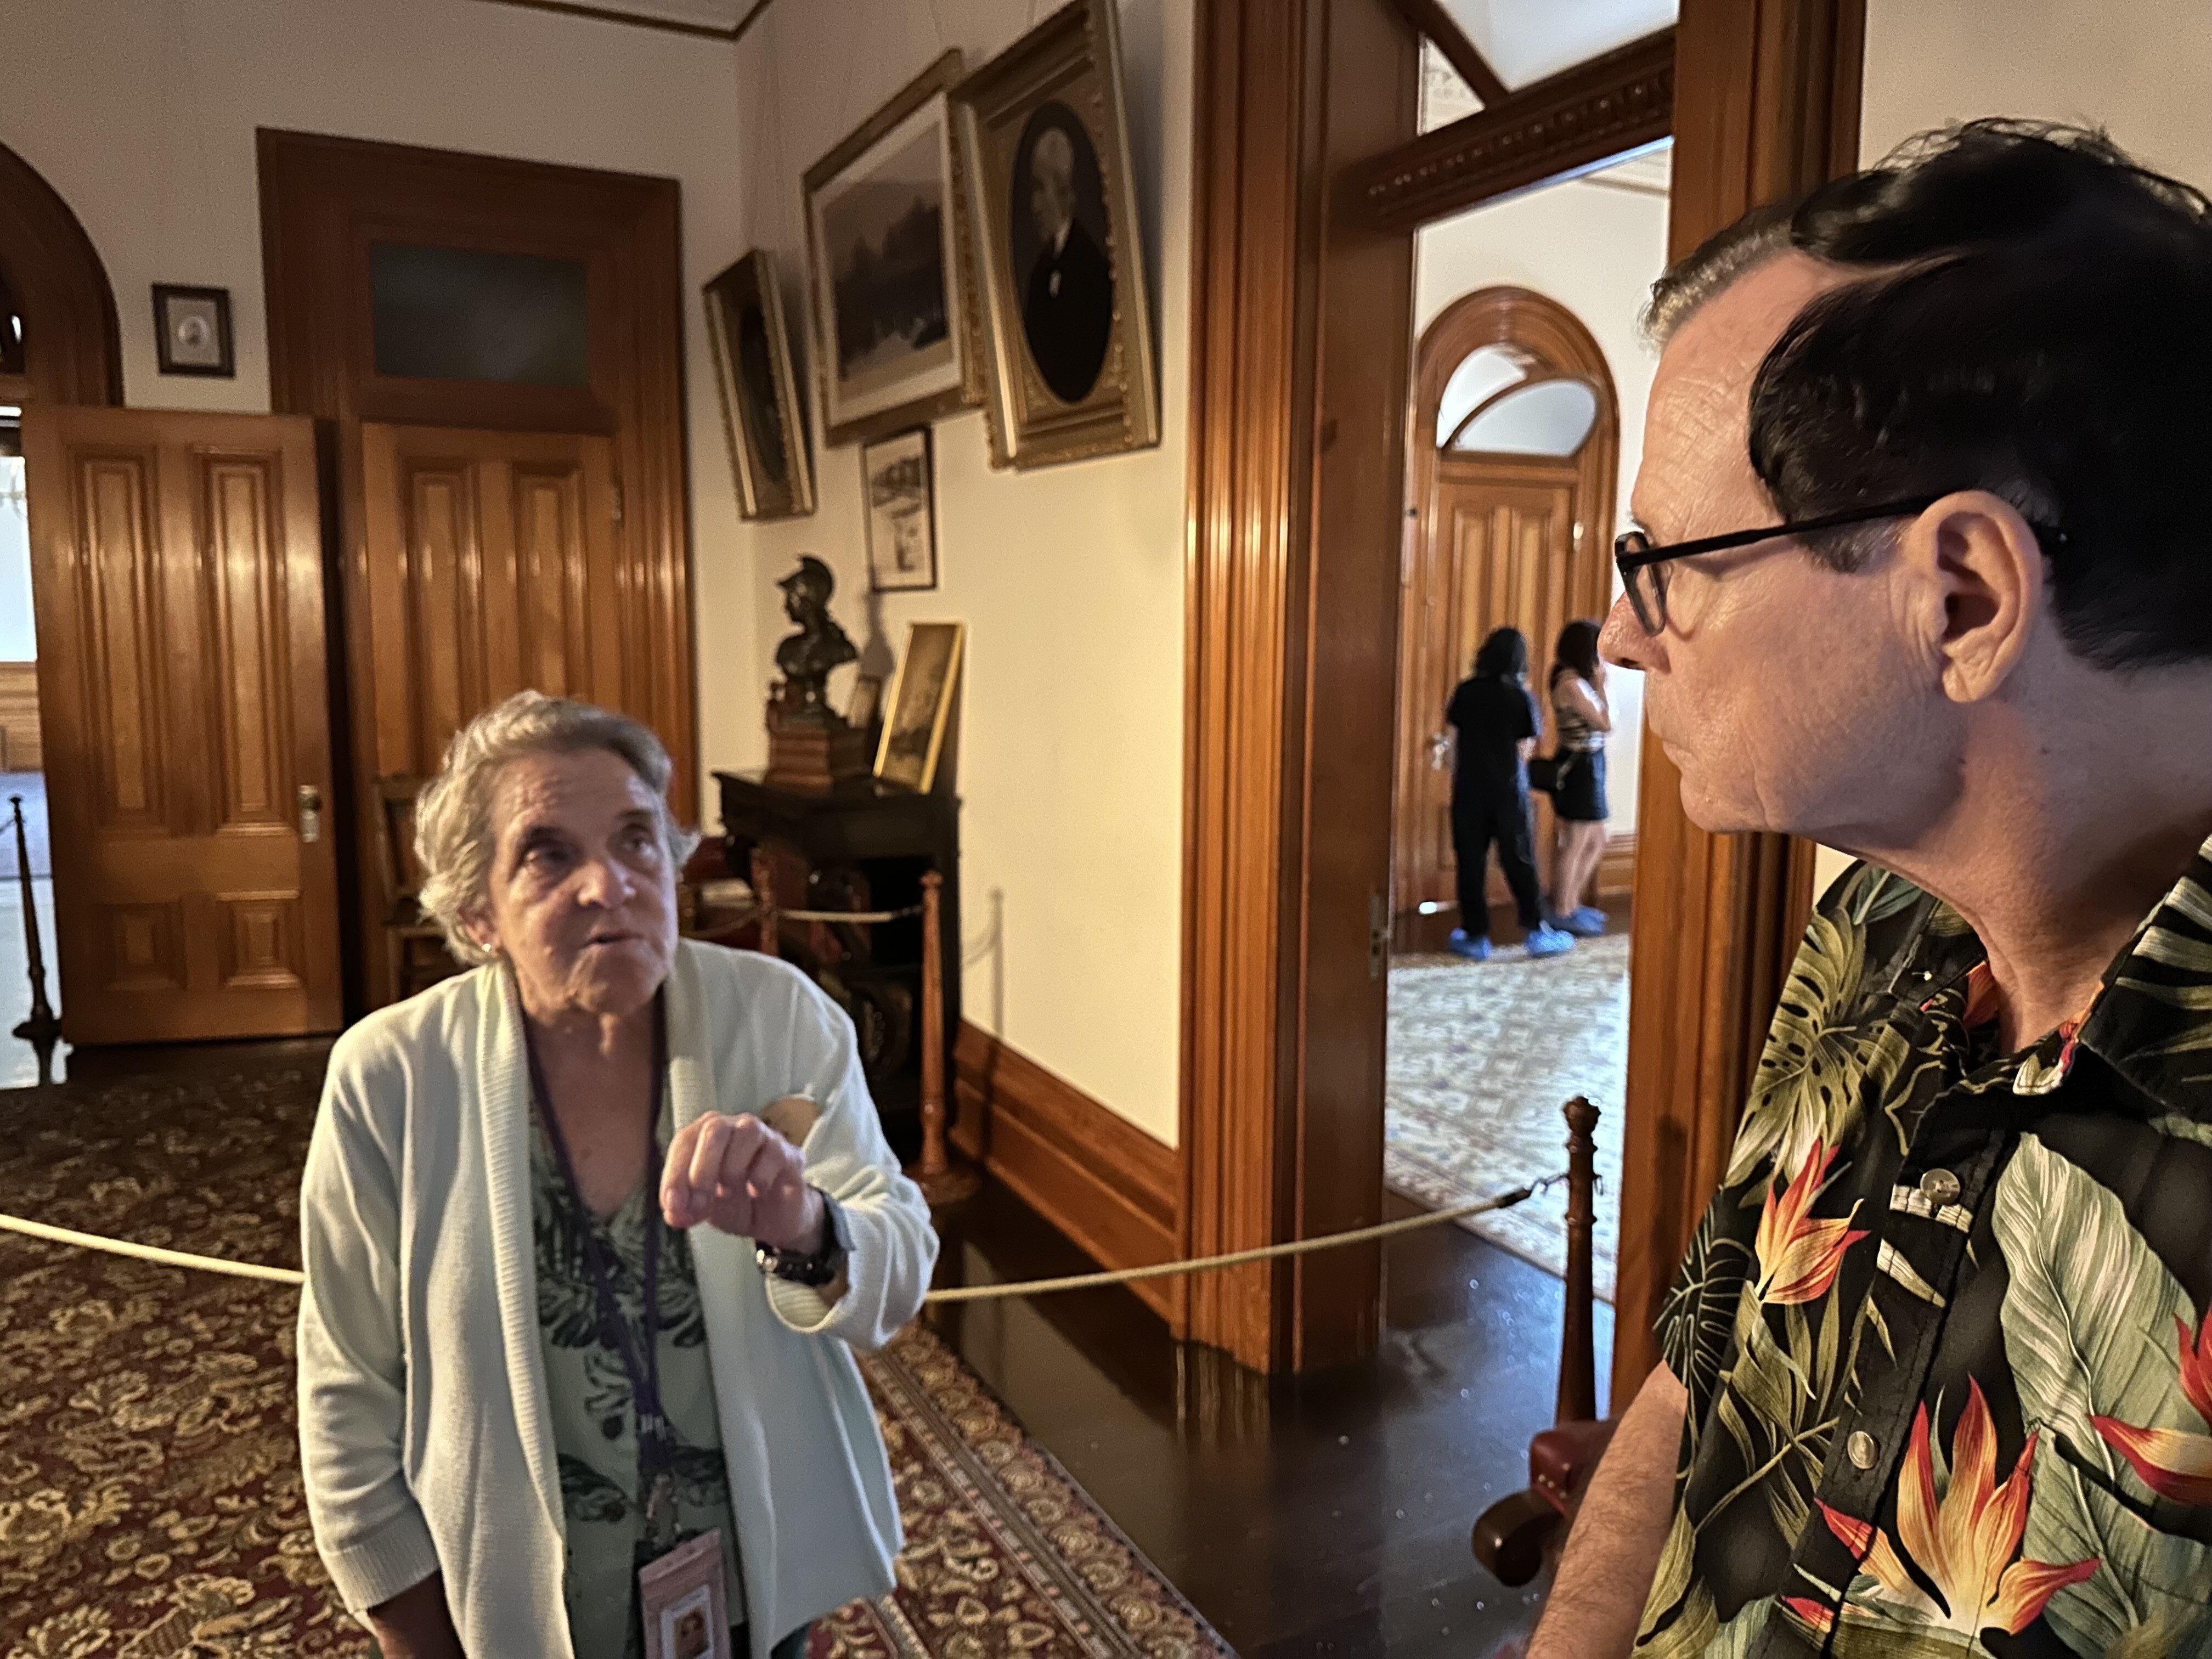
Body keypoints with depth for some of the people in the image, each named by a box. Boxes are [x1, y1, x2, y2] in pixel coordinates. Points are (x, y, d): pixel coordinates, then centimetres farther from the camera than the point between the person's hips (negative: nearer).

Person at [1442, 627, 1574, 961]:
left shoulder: (1465, 692, -1)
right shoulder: (1520, 697, -8)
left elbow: (1454, 740, 3)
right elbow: (1525, 750, -4)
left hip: (1469, 789, 1)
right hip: (1509, 790, -1)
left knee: (1471, 862, 6)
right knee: (1519, 861, 8)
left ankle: (1476, 936, 10)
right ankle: (1536, 931, 15)